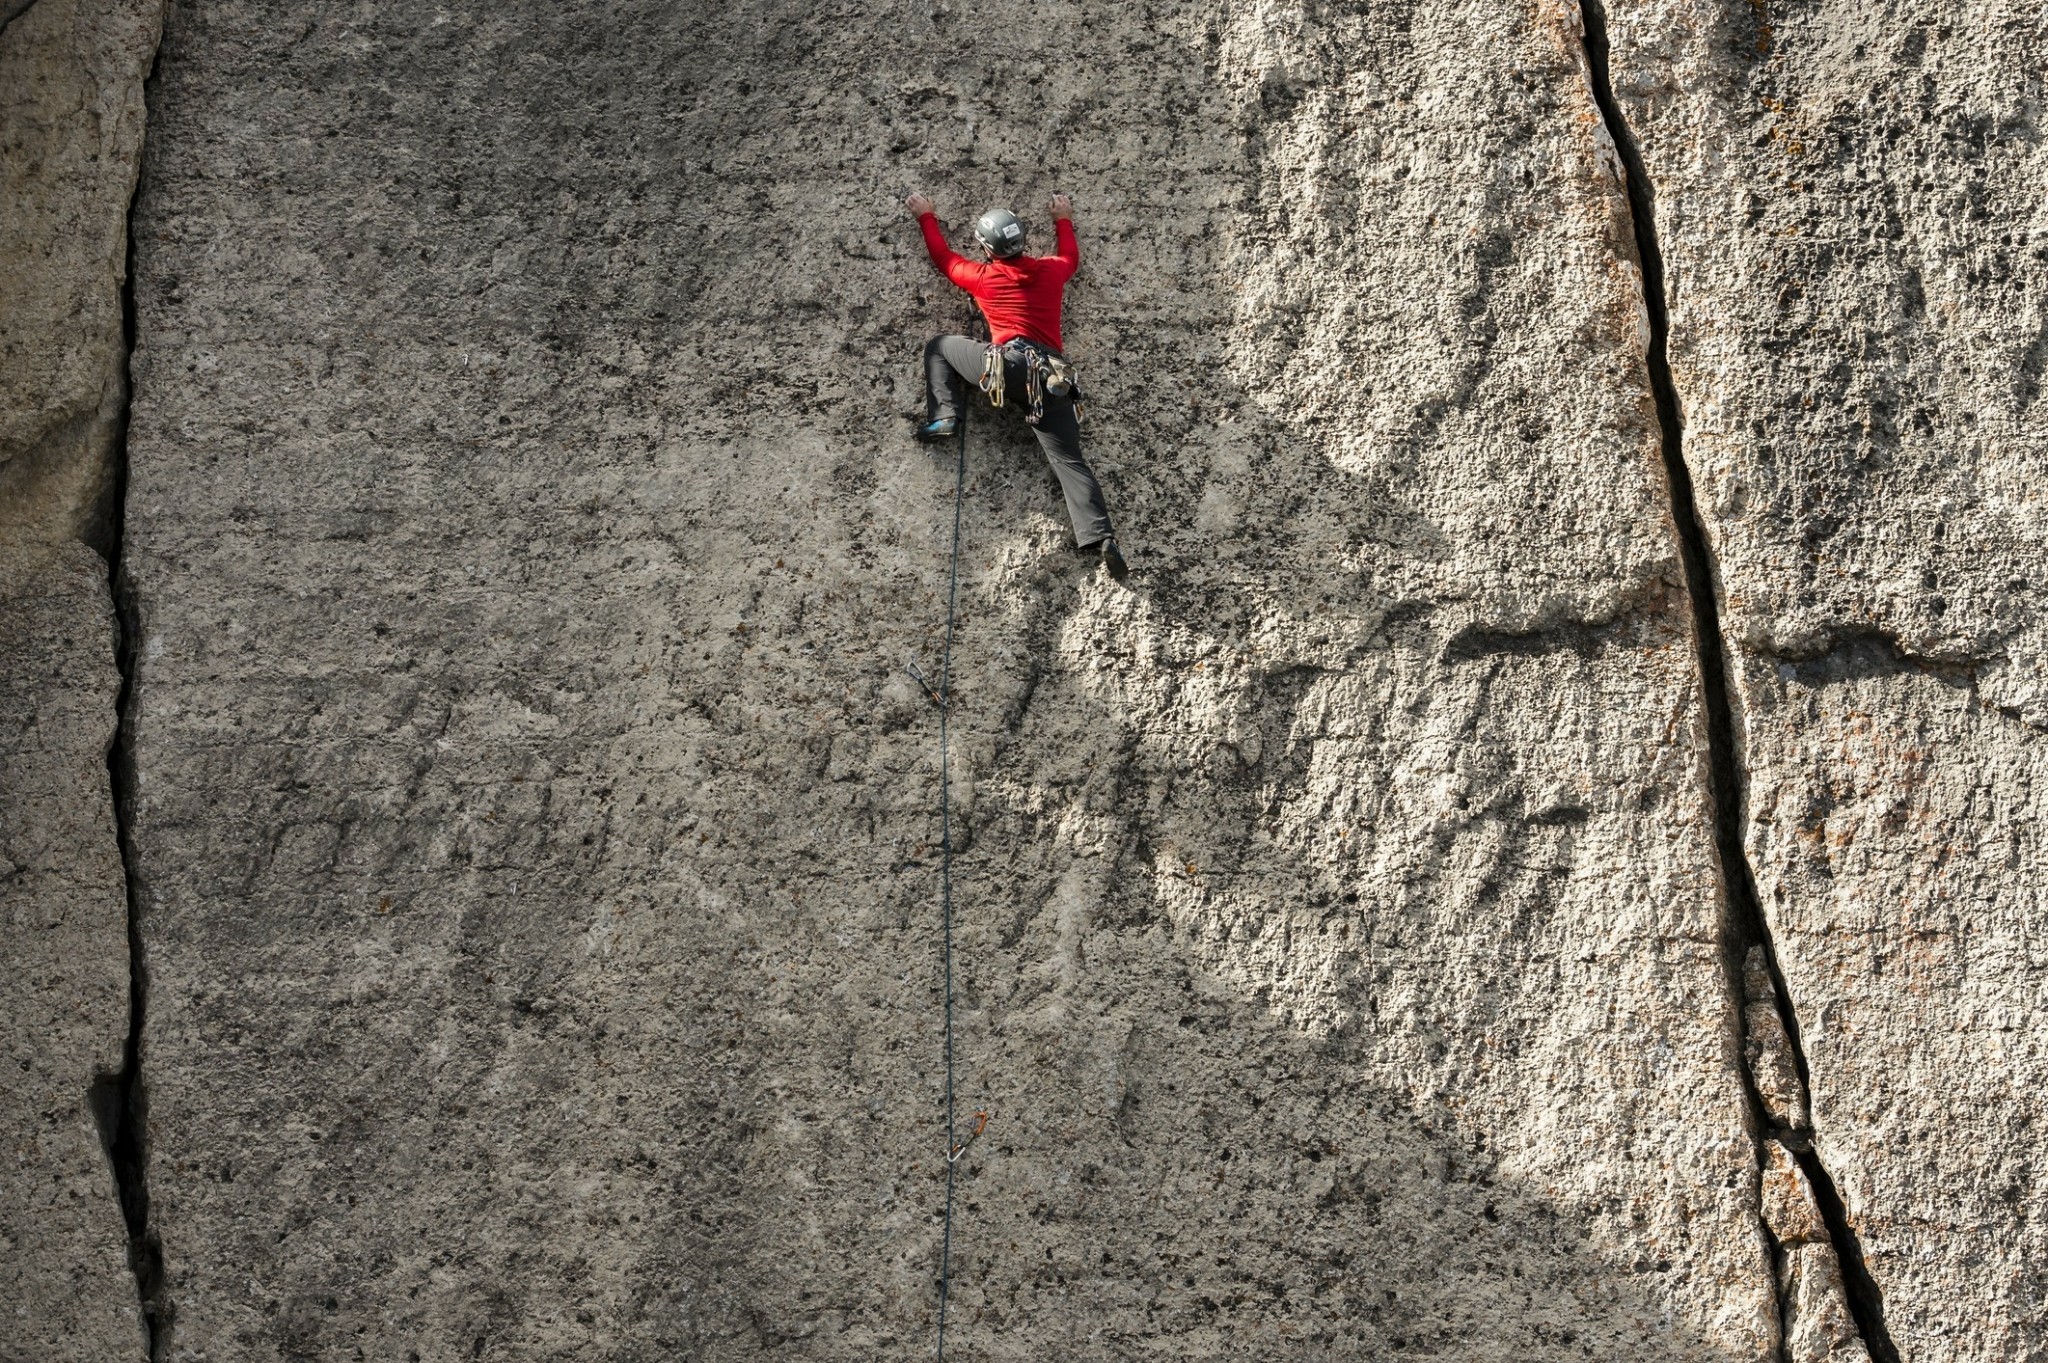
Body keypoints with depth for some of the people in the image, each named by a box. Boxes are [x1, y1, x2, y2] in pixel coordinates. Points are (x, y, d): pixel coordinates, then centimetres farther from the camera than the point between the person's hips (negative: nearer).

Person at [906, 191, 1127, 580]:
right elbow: (1071, 256, 41)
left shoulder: (984, 276, 9)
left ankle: (942, 417, 4)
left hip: (1008, 363, -3)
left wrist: (926, 217, 42)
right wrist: (1063, 220, 57)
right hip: (1052, 376, 4)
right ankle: (1101, 537, -16)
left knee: (939, 346, 20)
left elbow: (944, 257, 28)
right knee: (1069, 460, 1)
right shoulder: (1051, 270, 16)